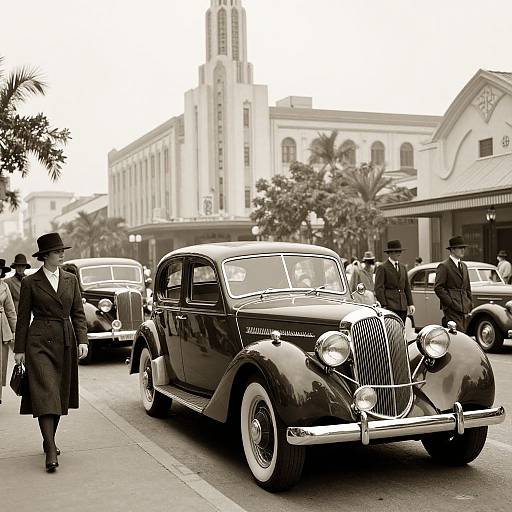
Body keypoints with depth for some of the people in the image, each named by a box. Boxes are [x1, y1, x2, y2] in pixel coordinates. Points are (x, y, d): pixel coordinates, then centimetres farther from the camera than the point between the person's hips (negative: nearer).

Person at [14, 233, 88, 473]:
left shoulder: (70, 280, 9)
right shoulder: (30, 282, -1)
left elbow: (78, 313, 9)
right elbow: (23, 317, 3)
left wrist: (82, 340, -2)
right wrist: (19, 349, 1)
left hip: (65, 343, 4)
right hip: (39, 342, -4)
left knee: (60, 396, 10)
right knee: (45, 394, -13)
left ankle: (49, 440, 28)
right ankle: (51, 451, -15)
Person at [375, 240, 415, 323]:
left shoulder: (403, 268, 19)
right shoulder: (382, 268, -2)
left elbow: (407, 287, 20)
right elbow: (379, 288, -8)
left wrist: (410, 304, 12)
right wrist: (383, 306, -15)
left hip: (402, 306, 6)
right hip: (389, 306, -6)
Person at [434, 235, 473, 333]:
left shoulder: (464, 266, 20)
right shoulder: (444, 266, -5)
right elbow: (438, 288, -11)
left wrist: (470, 307, 15)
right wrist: (450, 302, -15)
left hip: (463, 309, 8)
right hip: (452, 309, -8)